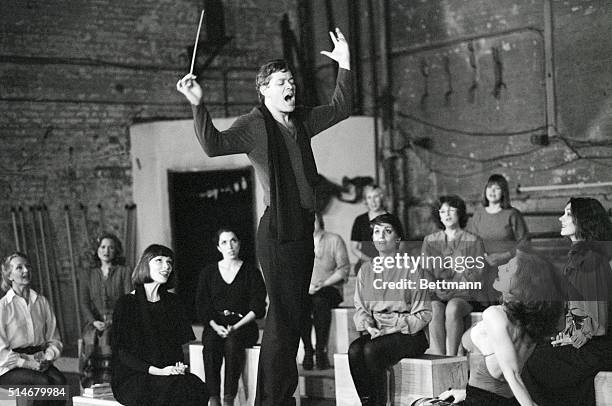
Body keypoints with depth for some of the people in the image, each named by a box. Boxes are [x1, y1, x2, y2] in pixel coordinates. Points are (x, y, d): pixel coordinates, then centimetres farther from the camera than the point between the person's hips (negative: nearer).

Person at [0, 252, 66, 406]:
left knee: (59, 380, -26)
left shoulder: (42, 302, 11)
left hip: (39, 363, 4)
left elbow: (54, 339, 14)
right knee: (43, 383, -30)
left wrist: (47, 359, -6)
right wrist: (28, 364, -16)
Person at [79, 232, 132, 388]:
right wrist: (94, 321, -12)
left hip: (117, 323, -2)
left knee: (107, 339, -27)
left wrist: (115, 320, -15)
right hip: (95, 324, 2)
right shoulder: (88, 276, 18)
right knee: (91, 340, -23)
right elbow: (84, 303, 6)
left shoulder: (123, 272, 12)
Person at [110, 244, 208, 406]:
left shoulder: (171, 302, 15)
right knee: (178, 389, -32)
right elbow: (122, 352, -8)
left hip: (167, 373, 5)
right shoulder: (126, 303, -3)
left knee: (197, 386, -27)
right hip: (131, 378, -5)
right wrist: (157, 371, -19)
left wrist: (179, 365, -8)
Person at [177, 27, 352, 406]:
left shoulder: (301, 121, 14)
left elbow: (340, 108, 28)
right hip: (277, 228, -8)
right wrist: (198, 105, -33)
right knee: (283, 312, -9)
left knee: (296, 312, 13)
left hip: (303, 226, 8)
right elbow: (214, 144, -22)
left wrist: (345, 67, 20)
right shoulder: (253, 125, -6)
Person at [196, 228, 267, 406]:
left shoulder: (251, 272, 7)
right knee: (210, 344, -31)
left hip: (243, 325, -2)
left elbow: (258, 307, -1)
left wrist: (236, 326, -13)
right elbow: (202, 306, 8)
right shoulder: (208, 273, 13)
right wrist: (215, 326, -10)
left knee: (232, 343, -34)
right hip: (215, 326, 2)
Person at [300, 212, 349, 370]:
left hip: (329, 288, -2)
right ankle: (307, 350, -24)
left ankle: (321, 350, -28)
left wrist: (323, 284, -14)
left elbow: (343, 270, -1)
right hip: (305, 290, 2)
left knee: (319, 301, -37)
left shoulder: (334, 240, 8)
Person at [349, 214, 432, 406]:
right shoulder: (366, 270, 14)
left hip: (408, 335, -4)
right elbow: (360, 307, 12)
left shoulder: (410, 270, -2)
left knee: (372, 350, -31)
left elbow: (423, 314, -4)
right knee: (354, 350, -27)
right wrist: (369, 327, -8)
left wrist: (395, 326, -15)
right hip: (374, 333, 4)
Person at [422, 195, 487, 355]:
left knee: (453, 308, -36)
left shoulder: (473, 241, 10)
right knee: (435, 310, -33)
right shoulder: (430, 241, 18)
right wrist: (438, 289, -9)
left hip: (464, 296, -2)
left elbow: (476, 276, 2)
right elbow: (426, 272, 10)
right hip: (437, 295, 2)